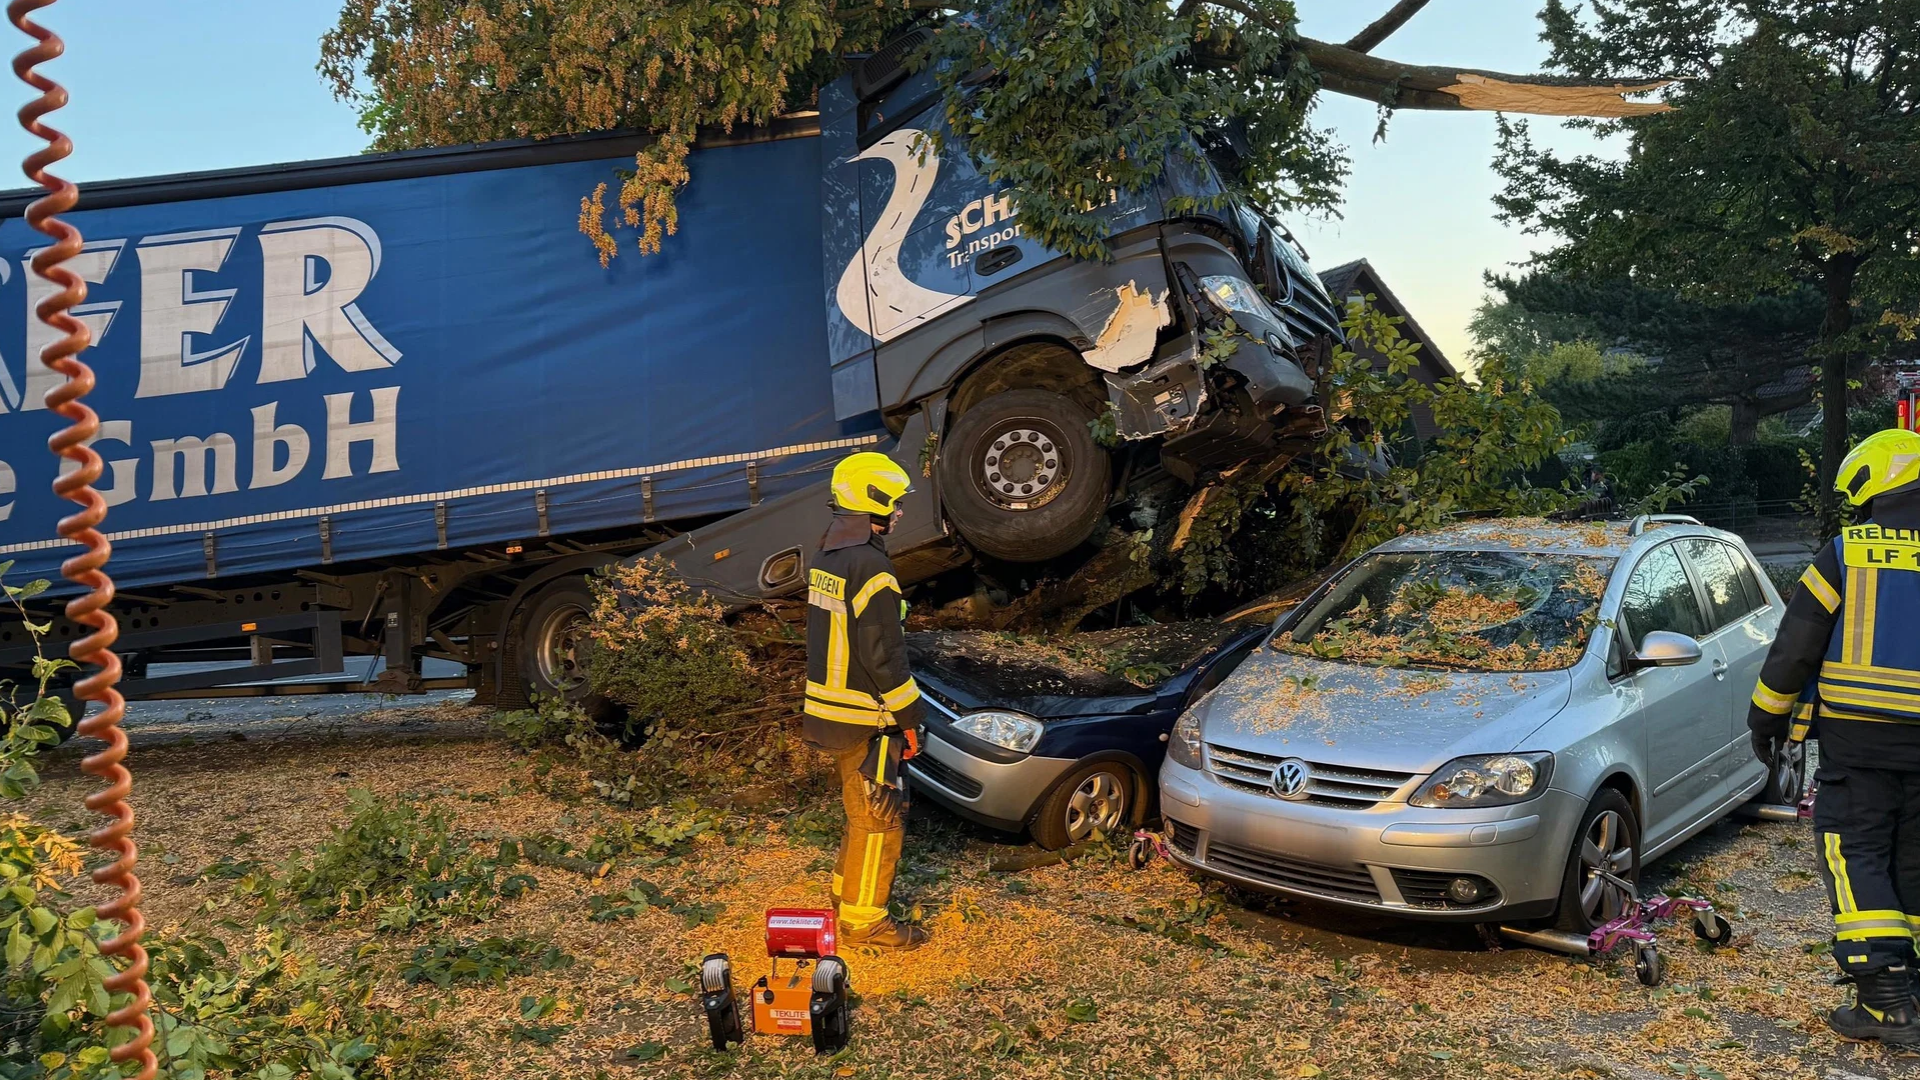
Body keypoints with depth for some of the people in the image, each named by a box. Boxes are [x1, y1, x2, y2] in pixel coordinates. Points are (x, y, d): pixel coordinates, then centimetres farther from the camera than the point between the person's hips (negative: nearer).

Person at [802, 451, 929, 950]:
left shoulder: (827, 557, 8)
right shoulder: (870, 567, -22)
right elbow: (883, 655, -23)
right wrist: (909, 716, -13)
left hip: (828, 708, 9)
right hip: (865, 720, -9)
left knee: (862, 809, 23)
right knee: (880, 815, 3)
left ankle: (846, 889, 36)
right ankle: (863, 919, 12)